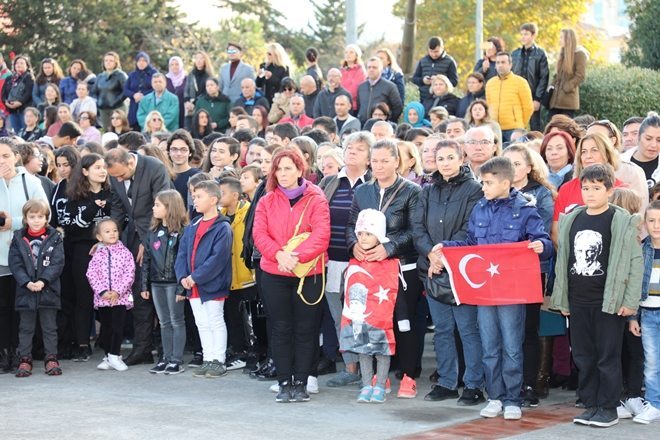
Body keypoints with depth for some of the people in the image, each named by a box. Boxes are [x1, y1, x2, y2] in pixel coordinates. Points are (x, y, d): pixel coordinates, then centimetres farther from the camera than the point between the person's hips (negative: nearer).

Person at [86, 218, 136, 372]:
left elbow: (129, 273, -5)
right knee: (106, 327, 8)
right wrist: (103, 291, -13)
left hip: (121, 297, -2)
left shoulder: (125, 253, 1)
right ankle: (108, 356, 17)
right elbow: (92, 275, -2)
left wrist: (118, 291, -14)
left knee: (118, 327, -6)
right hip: (102, 298, 2)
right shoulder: (97, 255, 5)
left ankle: (114, 356, 1)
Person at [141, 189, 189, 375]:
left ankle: (177, 360, 5)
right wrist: (145, 285, 9)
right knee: (164, 323, 12)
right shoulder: (153, 232, 11)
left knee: (177, 321, 1)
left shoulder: (181, 232, -10)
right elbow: (146, 259, 13)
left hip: (173, 283, -7)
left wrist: (181, 287, -19)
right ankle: (166, 358, 18)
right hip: (157, 283, 7)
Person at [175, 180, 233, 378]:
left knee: (216, 323, 3)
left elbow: (218, 258, -20)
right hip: (193, 286, 7)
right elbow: (182, 253, 10)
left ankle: (219, 361, 10)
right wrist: (183, 276, -6)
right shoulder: (192, 226, 11)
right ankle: (208, 360, 20)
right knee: (202, 324, 12)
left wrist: (196, 277, -20)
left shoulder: (222, 228, -13)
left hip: (212, 285, -7)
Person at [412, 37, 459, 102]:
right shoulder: (423, 61, 12)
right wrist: (422, 80, -7)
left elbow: (454, 81, -3)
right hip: (424, 99, 4)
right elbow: (414, 78, 15)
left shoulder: (449, 61, 0)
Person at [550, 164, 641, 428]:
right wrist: (561, 299, 11)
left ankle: (608, 408, 10)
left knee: (608, 357, 1)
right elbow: (563, 261, 13)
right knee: (583, 357, 10)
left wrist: (630, 301, -12)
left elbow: (634, 262, -8)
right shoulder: (571, 220, 9)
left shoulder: (622, 222, -6)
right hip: (578, 302, 5)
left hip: (609, 302, -5)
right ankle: (590, 404, 20)